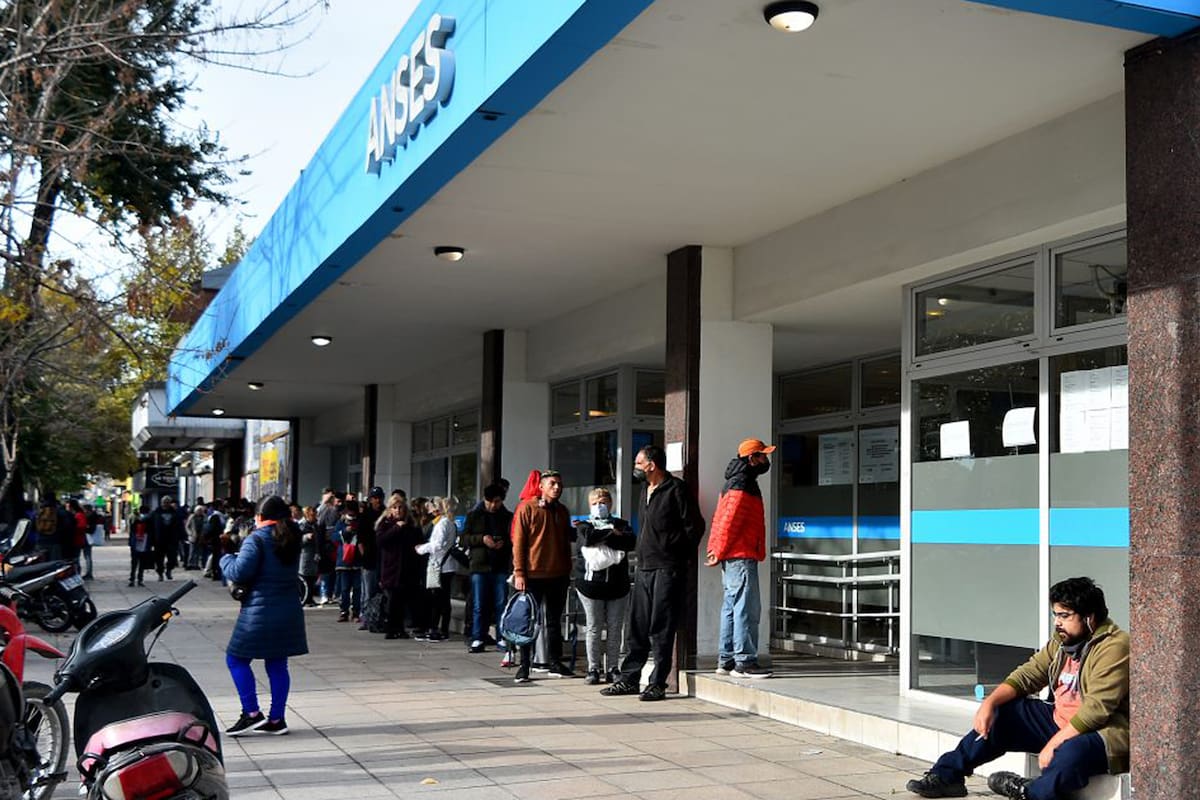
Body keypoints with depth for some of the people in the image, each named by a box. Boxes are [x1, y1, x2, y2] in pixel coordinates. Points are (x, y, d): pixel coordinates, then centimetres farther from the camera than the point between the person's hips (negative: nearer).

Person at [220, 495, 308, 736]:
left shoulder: (257, 539, -11)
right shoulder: (292, 540, 12)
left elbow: (239, 572, -18)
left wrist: (226, 559, 1)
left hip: (260, 611, -7)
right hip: (288, 611, 7)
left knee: (236, 659, 4)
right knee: (277, 664, 10)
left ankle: (252, 713, 0)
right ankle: (276, 719, 12)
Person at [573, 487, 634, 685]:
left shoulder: (620, 524, 12)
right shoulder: (584, 525, 9)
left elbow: (630, 542, -9)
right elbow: (587, 538, -15)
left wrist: (601, 538, -10)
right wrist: (611, 532, -6)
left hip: (617, 584, 2)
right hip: (590, 582, -1)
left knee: (615, 628, 4)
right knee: (593, 628, 1)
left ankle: (613, 668, 12)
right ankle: (593, 669, 8)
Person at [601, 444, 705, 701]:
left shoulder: (676, 489, -9)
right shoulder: (645, 490, 17)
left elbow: (694, 526, -9)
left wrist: (685, 557, -3)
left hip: (667, 569, -8)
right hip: (644, 568, 8)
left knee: (661, 631, -4)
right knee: (636, 628, 10)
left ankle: (657, 684, 2)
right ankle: (629, 679, 17)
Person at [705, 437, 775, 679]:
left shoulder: (738, 482, 20)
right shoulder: (742, 484, -13)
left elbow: (723, 520, 21)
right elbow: (729, 521, -18)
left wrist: (719, 550, 15)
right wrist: (720, 552, -15)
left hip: (734, 557, 11)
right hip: (741, 556, -11)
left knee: (732, 608, 12)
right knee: (746, 609, -10)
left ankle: (726, 660, 15)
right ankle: (744, 662, -10)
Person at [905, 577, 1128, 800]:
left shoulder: (1114, 647, -19)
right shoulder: (1062, 640, 9)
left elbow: (1096, 709, -26)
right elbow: (1027, 675, 8)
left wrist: (1054, 743, -26)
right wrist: (990, 702, -8)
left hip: (1101, 731, -9)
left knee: (1072, 753, -40)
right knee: (1001, 715, 6)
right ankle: (946, 776, 7)